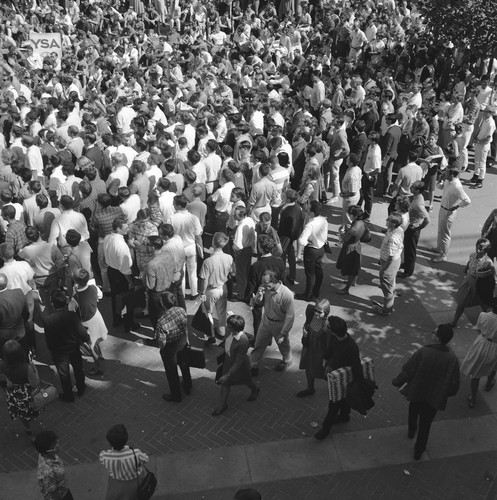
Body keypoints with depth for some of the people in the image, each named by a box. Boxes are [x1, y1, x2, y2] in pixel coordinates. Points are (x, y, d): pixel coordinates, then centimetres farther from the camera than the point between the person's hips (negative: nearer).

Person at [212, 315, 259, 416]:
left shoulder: (243, 341, -42)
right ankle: (222, 404, 42)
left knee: (245, 381, 26)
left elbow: (238, 362, -31)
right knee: (225, 383, 20)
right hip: (228, 361, 6)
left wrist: (228, 375, -27)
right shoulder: (229, 332, -22)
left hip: (239, 366, -5)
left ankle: (255, 390, 59)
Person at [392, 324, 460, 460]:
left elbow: (407, 371, -19)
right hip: (435, 397, 0)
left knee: (413, 412, 32)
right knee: (425, 424, 21)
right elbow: (454, 384, -11)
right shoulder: (452, 358, -20)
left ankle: (411, 431, 58)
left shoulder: (423, 352, -27)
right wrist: (446, 393, 10)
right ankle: (419, 450, 37)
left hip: (416, 392, 0)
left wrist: (397, 382, -1)